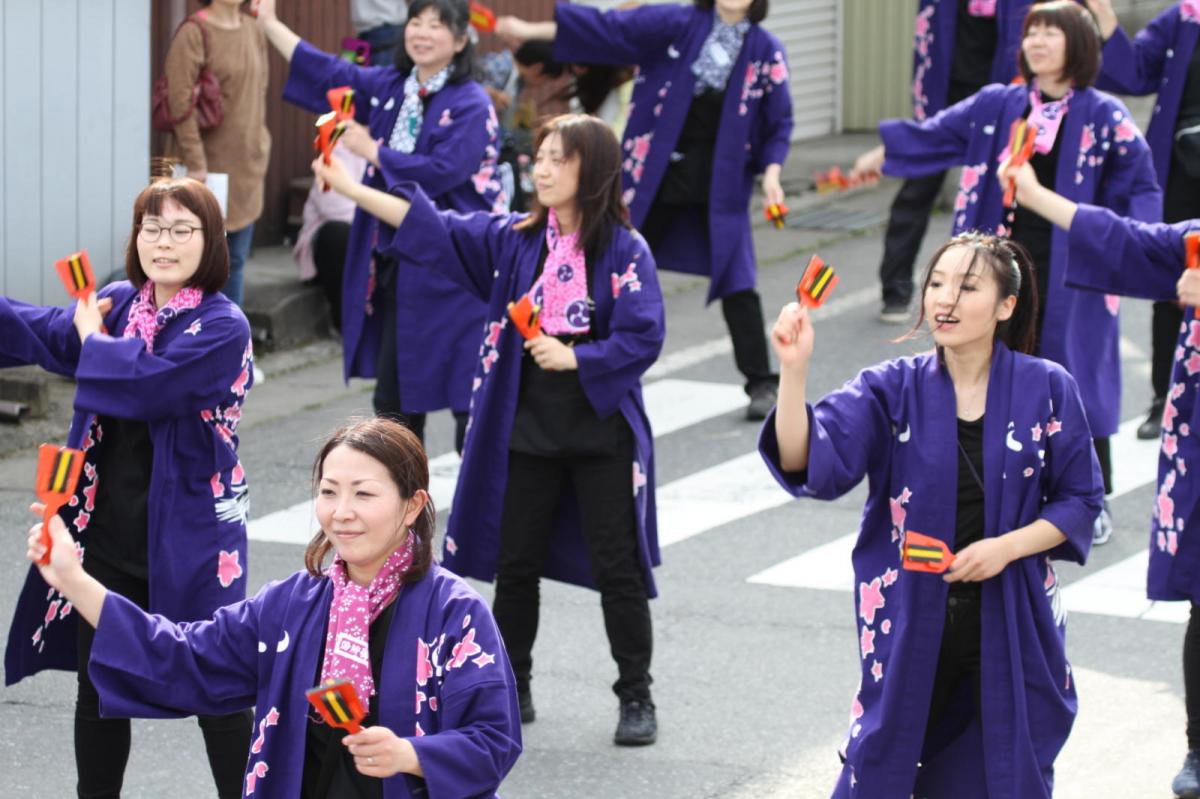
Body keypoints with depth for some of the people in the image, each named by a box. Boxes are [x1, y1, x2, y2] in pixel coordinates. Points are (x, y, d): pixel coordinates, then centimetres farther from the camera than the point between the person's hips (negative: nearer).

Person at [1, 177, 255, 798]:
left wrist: (93, 339, -10)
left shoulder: (222, 328, -15)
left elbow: (145, 382, -26)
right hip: (106, 534, 6)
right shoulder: (115, 303, 6)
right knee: (99, 686, 15)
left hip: (186, 540, -6)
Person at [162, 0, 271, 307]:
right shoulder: (194, 32, -13)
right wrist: (195, 162, -20)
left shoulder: (253, 31, 7)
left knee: (235, 260, 11)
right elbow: (180, 101, -17)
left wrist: (261, 147, 13)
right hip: (207, 164, -6)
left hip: (246, 165, 6)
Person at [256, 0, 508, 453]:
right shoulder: (389, 88, 10)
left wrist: (372, 151, -14)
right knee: (394, 398, 13)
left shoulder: (470, 106, -12)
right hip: (397, 266, 7)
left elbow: (439, 172, -23)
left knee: (470, 398, -5)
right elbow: (326, 75, 13)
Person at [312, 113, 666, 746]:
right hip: (528, 425, 5)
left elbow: (643, 337, -13)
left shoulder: (624, 250, -9)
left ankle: (636, 697, 11)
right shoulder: (514, 239, 4)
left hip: (601, 427, -5)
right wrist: (349, 188, -6)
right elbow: (431, 228, 0)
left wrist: (571, 357, -19)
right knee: (515, 562, 10)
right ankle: (510, 687, 24)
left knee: (616, 567, 0)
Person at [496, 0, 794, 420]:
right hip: (655, 170, 1)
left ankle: (761, 383, 7)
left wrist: (771, 172, -10)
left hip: (720, 177, -1)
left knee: (735, 281, -4)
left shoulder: (765, 50, -1)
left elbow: (779, 121, 4)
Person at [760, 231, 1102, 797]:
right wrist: (794, 369, -31)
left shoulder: (1046, 390, -4)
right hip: (911, 627, 0)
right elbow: (809, 464, -17)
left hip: (1010, 628, 0)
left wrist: (1009, 546, -14)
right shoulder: (892, 390, -4)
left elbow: (1079, 499, 2)